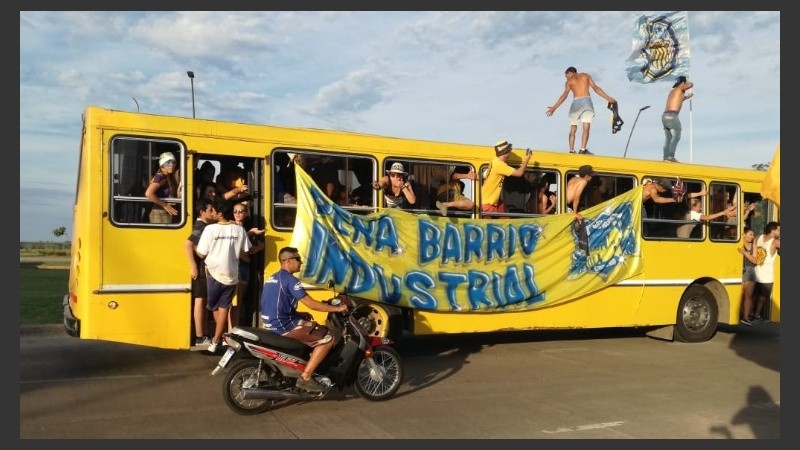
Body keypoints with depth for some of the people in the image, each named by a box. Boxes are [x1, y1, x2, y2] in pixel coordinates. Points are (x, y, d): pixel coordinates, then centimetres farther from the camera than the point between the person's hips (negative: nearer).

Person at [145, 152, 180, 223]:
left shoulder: (170, 178, 14)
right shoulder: (161, 177, -12)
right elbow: (148, 193, -25)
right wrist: (165, 205, -18)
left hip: (167, 214, 9)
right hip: (160, 214, -9)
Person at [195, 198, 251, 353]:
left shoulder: (210, 229, -13)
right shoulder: (239, 230, -5)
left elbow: (202, 254, -9)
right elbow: (244, 253, 0)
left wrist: (195, 249, 12)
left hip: (214, 273, -2)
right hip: (231, 275, 2)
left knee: (214, 307, 19)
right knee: (223, 307, 11)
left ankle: (219, 337, 28)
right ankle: (216, 341, 9)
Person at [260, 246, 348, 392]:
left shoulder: (272, 278, 14)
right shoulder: (290, 280, -16)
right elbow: (311, 304, -20)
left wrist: (300, 314, 14)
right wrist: (337, 308, -10)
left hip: (272, 323, 10)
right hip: (284, 326, -10)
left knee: (316, 327, 25)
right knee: (327, 338, -8)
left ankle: (305, 362, 23)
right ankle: (305, 377, -8)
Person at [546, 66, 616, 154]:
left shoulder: (569, 81, 11)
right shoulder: (586, 76, 17)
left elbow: (564, 95, -4)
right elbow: (595, 88, 7)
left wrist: (554, 107, -6)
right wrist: (608, 98, 8)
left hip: (576, 102, 0)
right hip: (586, 101, 0)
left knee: (573, 129, 9)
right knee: (586, 128, -6)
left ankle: (571, 150, 2)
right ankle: (583, 149, -20)